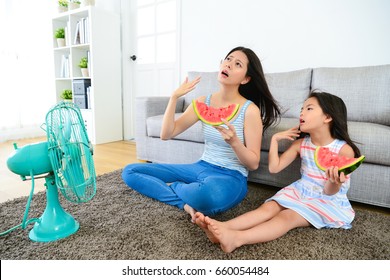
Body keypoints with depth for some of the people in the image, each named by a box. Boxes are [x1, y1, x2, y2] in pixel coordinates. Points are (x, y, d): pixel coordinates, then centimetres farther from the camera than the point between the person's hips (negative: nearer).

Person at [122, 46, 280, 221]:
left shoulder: (250, 109, -11)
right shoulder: (204, 101, 1)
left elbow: (253, 164, -10)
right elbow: (166, 134, -3)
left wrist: (234, 141, -29)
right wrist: (174, 97, -13)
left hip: (232, 177, -5)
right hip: (201, 168, 5)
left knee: (208, 194, -45)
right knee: (130, 172, 0)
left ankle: (175, 187, -9)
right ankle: (187, 203, -11)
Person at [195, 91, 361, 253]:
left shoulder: (344, 149, -13)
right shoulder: (300, 143, 0)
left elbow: (330, 192, -15)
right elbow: (274, 168, -4)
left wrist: (334, 181, -39)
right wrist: (275, 139, -9)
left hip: (327, 201, -5)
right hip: (300, 191, 5)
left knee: (288, 216, -29)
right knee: (269, 207, -20)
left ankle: (236, 238, -50)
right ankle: (222, 227, -38)